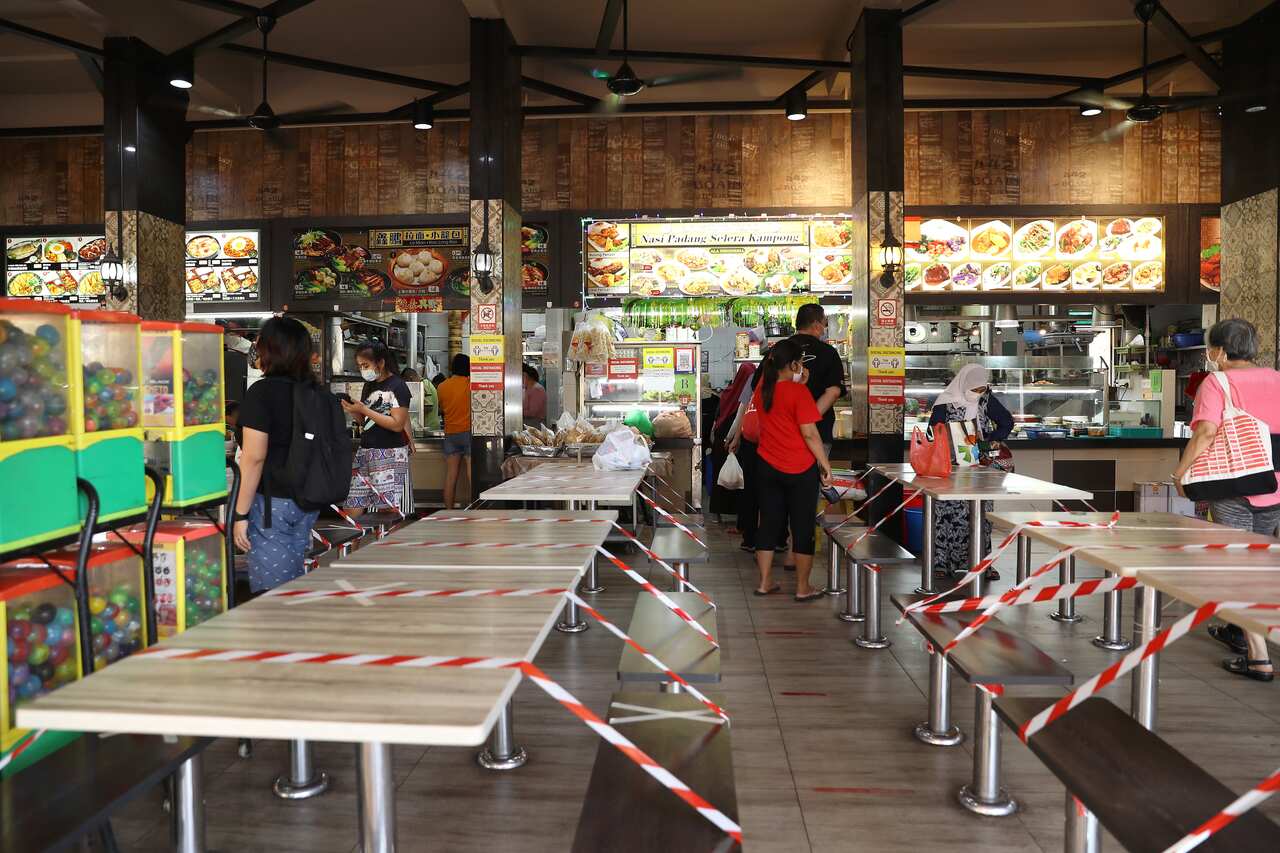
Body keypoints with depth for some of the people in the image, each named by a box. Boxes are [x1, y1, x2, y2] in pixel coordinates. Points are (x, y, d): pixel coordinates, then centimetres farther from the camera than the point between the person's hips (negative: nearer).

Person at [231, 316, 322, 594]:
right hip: (306, 502, 7)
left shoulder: (262, 392, -12)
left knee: (271, 591, -1)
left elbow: (254, 458, -16)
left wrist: (241, 513, -11)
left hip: (271, 501, -7)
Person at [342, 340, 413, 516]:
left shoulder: (397, 386, -9)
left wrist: (364, 410, -16)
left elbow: (397, 424, -17)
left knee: (390, 511, -6)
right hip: (365, 451, 7)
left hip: (390, 455, -7)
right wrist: (352, 411, -2)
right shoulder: (369, 386, 14)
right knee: (353, 507, 4)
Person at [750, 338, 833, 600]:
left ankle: (764, 582, 18)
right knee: (803, 527, 5)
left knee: (769, 523, 13)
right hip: (800, 470, -6)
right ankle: (803, 588, 12)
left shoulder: (761, 389, 4)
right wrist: (825, 464, -9)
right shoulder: (798, 392, -15)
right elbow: (809, 433, -17)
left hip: (768, 467, 6)